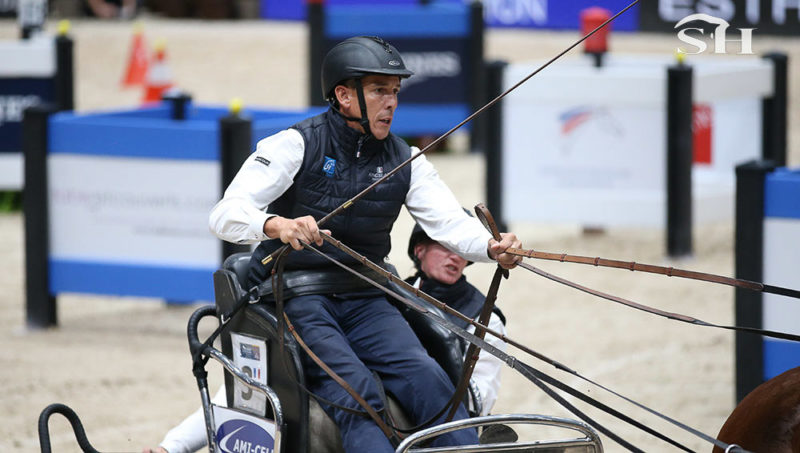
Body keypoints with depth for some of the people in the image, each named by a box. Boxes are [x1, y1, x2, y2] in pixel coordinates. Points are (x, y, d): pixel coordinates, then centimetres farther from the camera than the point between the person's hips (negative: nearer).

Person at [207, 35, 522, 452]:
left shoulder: (404, 161, 9)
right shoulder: (296, 145, -7)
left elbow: (449, 221, -4)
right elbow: (225, 214, -18)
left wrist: (491, 247, -28)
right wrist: (277, 225, -41)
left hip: (363, 300, 5)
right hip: (295, 295, -5)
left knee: (428, 379, -21)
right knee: (355, 387, -30)